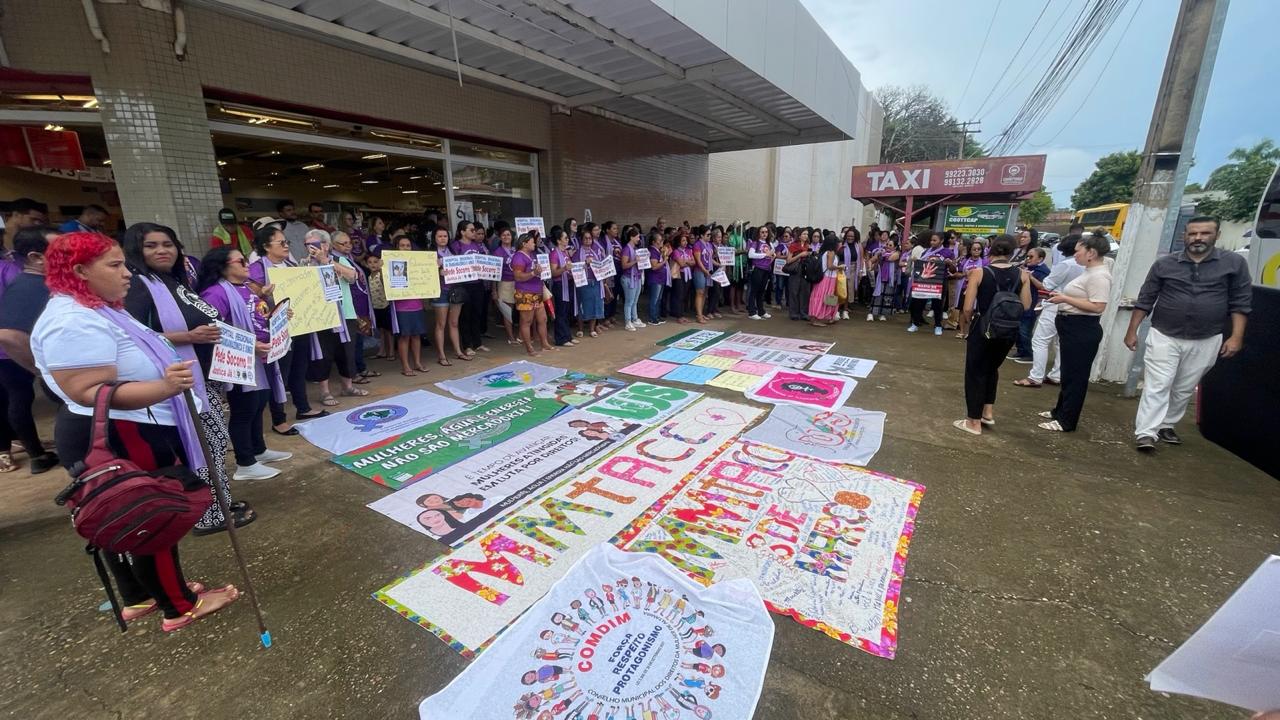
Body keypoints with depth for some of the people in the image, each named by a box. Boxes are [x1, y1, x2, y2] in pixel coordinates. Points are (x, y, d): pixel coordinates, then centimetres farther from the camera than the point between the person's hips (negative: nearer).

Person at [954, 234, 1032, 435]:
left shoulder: (979, 272, -11)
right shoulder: (1021, 274, -1)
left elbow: (968, 308, -14)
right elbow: (1026, 306, -2)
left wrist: (968, 322, 5)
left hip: (983, 328, -4)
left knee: (975, 372, 9)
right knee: (992, 368, 27)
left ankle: (974, 422, 15)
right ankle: (988, 412, 29)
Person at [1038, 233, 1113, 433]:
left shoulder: (1099, 275, -18)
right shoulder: (1090, 271, 14)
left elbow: (1098, 306, -25)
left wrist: (1065, 299, -22)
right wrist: (1063, 297, 9)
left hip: (1083, 330, -11)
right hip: (1074, 328, 11)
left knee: (1075, 375, -4)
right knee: (1068, 373, 18)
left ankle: (1067, 421, 3)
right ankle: (1060, 411, 30)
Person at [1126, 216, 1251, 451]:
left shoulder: (1234, 263, 0)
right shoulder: (1164, 264, -1)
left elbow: (1240, 303, 1)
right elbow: (1145, 300, 2)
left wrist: (1236, 337, -6)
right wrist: (1132, 331, 0)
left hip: (1206, 342, 2)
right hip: (1164, 337, -1)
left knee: (1184, 389, 12)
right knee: (1157, 386, -5)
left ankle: (1166, 425, 27)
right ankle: (1146, 433, -6)